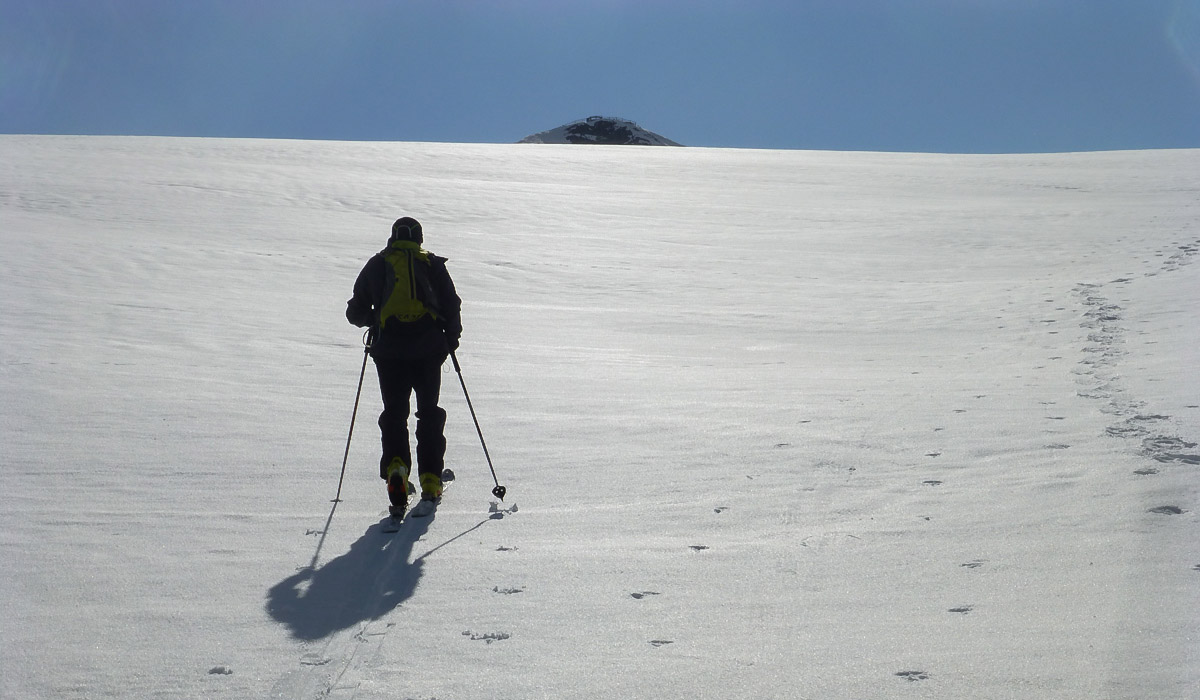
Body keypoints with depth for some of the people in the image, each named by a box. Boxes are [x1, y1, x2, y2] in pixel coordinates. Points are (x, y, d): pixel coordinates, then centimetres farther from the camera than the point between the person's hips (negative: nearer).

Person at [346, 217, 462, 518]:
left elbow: (355, 312, 13)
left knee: (394, 413, 9)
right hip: (428, 348, 0)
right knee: (429, 413, 11)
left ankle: (396, 465, -17)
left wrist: (372, 319, 34)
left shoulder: (377, 264, 11)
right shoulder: (433, 264, 9)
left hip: (389, 349, 0)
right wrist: (452, 336, 19)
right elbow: (452, 306, 4)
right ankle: (430, 483, 7)